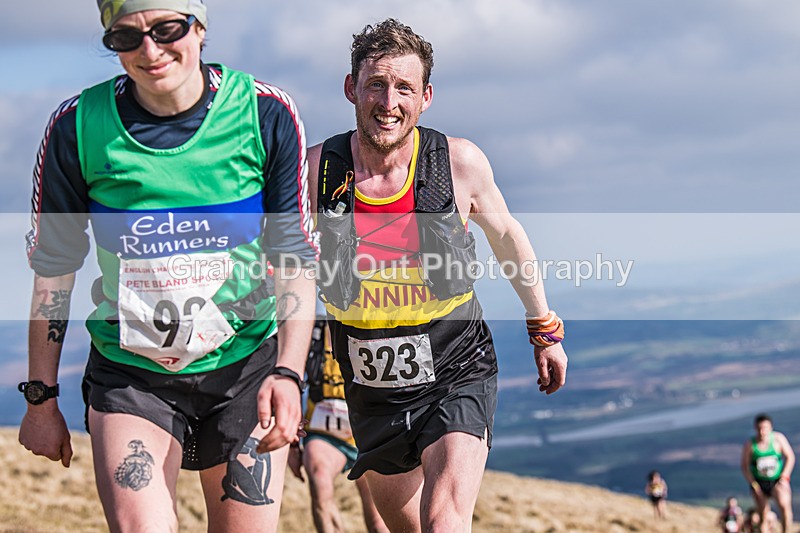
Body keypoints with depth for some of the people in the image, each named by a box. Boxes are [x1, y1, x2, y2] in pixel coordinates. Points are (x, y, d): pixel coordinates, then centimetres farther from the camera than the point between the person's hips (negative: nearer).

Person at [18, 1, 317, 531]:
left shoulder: (265, 114, -8)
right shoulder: (77, 127, -8)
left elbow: (296, 260, -3)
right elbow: (53, 268, 3)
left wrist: (288, 373, -14)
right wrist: (41, 395, 4)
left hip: (246, 367, 1)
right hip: (129, 374, 0)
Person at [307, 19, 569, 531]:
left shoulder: (460, 162, -12)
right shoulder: (318, 168, -12)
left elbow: (506, 235, 7)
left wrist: (545, 331, 15)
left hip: (456, 377, -3)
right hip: (372, 388, 3)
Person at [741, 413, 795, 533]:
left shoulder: (778, 438, -5)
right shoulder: (749, 445, -7)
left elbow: (790, 457, 2)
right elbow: (744, 467, 0)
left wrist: (784, 477, -9)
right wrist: (754, 485, -8)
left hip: (778, 481, -1)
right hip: (759, 484, 1)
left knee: (784, 504, -27)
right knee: (763, 515, 2)